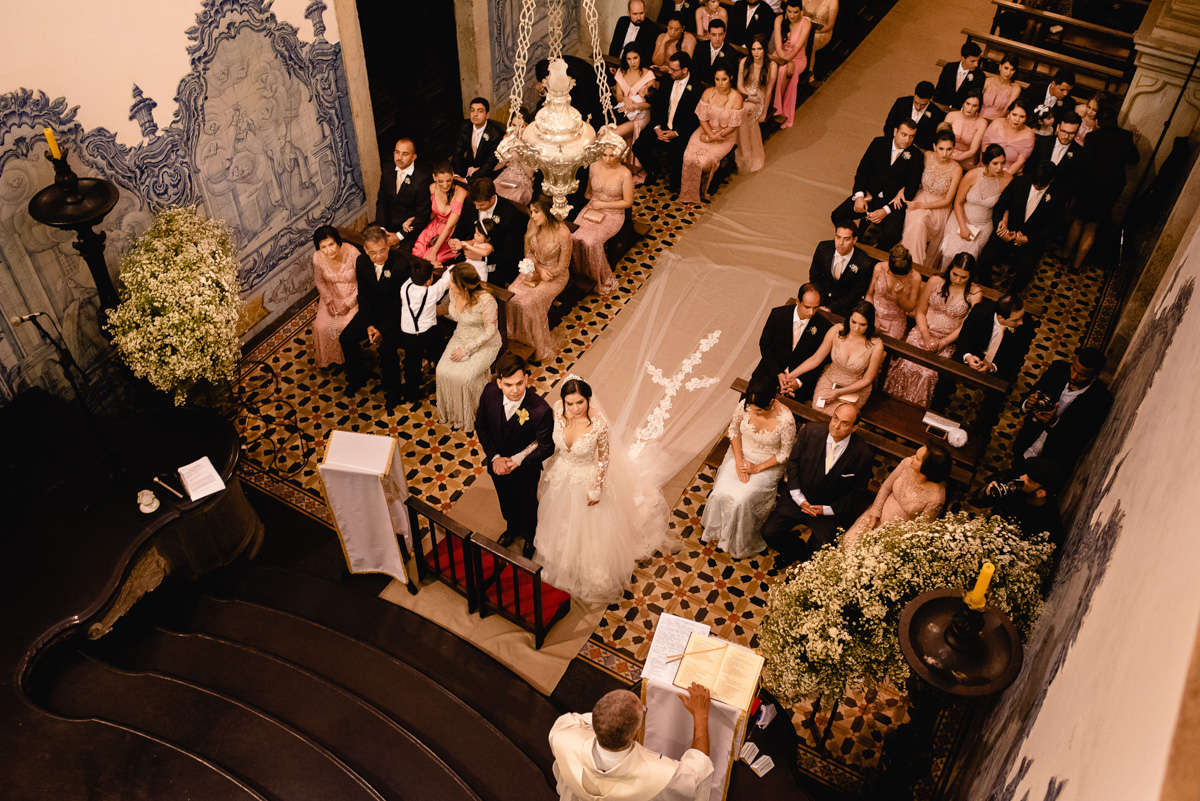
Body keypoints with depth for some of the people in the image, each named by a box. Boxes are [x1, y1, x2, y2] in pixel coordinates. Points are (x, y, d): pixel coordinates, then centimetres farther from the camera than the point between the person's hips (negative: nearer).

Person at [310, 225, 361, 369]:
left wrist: (348, 303, -17)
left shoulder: (352, 253, -28)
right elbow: (319, 281, 3)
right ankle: (328, 358, 13)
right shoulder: (318, 258, -18)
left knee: (347, 325, -22)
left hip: (353, 296, -3)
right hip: (332, 294, 3)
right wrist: (329, 300, -9)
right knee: (321, 326, -13)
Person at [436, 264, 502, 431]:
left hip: (484, 342, -6)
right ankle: (449, 412, 9)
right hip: (461, 337, 6)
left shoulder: (485, 300, -29)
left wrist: (466, 350, -20)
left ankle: (468, 417, 3)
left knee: (464, 377, -23)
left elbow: (490, 331, -21)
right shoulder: (453, 292, -8)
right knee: (443, 371, -14)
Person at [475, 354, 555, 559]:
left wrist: (517, 461, -28)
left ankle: (530, 537, 59)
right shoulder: (489, 392, -26)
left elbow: (546, 446, -22)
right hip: (497, 463, 3)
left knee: (527, 504, 27)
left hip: (525, 468, -3)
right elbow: (480, 426, -10)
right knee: (506, 501, 33)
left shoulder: (540, 410, -37)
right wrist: (494, 457, -19)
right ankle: (512, 529, 66)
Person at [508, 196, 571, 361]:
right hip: (534, 268, 6)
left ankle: (540, 346, -9)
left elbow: (562, 266, -15)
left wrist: (538, 277, -14)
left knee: (530, 302, -27)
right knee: (511, 295, -20)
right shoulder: (532, 225, -5)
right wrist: (538, 269, -10)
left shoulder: (563, 233, -22)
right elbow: (528, 252, 8)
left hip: (555, 275, -5)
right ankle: (515, 336, -3)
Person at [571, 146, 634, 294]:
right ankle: (579, 272, -4)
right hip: (592, 209, 5)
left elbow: (628, 202, -9)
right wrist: (591, 202, 0)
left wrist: (603, 204, -12)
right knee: (573, 236, -22)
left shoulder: (625, 174, -13)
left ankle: (602, 280, -10)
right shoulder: (594, 167, 1)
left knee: (591, 241, -28)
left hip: (613, 214, -5)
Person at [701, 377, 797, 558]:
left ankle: (739, 542, 11)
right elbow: (734, 430, -1)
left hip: (768, 463, -3)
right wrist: (739, 460, -11)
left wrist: (758, 468, -18)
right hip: (742, 454, 4)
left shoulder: (786, 420, -30)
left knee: (741, 500, -18)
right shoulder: (744, 405, -20)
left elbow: (786, 453, -15)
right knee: (722, 493, -13)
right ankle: (718, 530, 18)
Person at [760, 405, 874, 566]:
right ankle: (797, 550, 19)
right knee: (769, 533, -12)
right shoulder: (810, 432, -12)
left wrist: (827, 509, -12)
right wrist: (798, 498, -9)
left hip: (828, 509, -1)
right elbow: (793, 462, 0)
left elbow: (858, 492, -4)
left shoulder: (863, 454, -16)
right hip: (798, 498, 2)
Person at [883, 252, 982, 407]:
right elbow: (920, 311, 3)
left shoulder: (975, 293, -6)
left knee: (928, 372, -19)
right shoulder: (935, 282, -3)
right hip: (923, 332, 1)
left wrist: (942, 343, -14)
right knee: (907, 365, -17)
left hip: (947, 340, -1)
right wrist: (926, 337, -10)